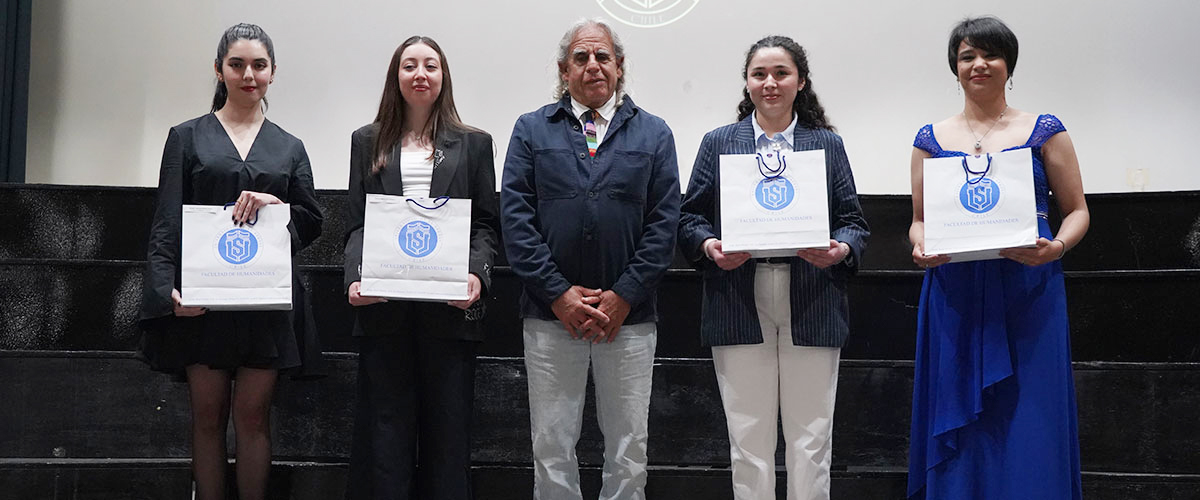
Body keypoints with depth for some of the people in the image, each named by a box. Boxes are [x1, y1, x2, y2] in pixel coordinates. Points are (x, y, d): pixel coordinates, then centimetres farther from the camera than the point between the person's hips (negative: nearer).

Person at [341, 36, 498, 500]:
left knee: (447, 424, 3)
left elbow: (485, 224, 7)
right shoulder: (367, 142, 14)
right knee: (386, 424, 2)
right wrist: (356, 277, -9)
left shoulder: (473, 144, 11)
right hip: (384, 305, 1)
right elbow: (356, 222, 9)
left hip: (449, 304, 0)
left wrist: (476, 274, -11)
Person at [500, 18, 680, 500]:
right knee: (552, 447, 5)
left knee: (629, 449, 6)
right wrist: (558, 293, -10)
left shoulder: (653, 133, 8)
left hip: (628, 314, 0)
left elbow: (665, 221, 2)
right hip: (550, 314, 0)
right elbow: (515, 217, -1)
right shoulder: (532, 130, 7)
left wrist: (624, 296, -8)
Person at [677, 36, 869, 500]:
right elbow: (689, 218, 8)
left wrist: (841, 250, -13)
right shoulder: (718, 143, 10)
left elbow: (854, 221, 8)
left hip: (811, 309, 0)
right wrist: (709, 247, -13)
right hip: (739, 308, 0)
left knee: (811, 437, 3)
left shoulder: (828, 144, 11)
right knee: (748, 438, 4)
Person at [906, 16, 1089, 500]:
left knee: (1028, 421, -2)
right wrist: (922, 248, -9)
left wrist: (1056, 246, -14)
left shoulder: (1045, 132, 6)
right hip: (955, 300, 2)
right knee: (960, 426, 4)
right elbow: (919, 220, 13)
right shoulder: (931, 139, 10)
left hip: (1028, 297, -1)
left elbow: (1077, 211, 6)